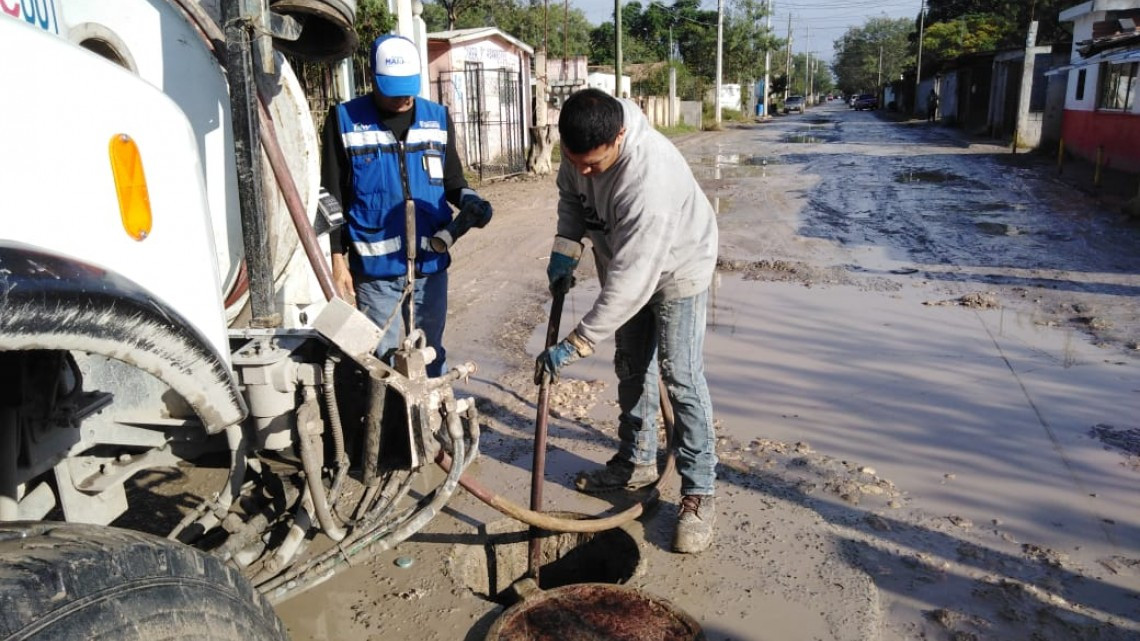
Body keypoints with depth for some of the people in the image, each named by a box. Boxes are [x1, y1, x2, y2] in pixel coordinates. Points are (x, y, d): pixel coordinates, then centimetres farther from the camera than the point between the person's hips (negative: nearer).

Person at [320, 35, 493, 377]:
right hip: (374, 269, -3)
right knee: (382, 358, 6)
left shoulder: (438, 118, 6)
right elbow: (333, 199, 0)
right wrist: (337, 258, -4)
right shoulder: (344, 120, -2)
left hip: (430, 264, 3)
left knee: (430, 354, 16)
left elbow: (452, 181, 13)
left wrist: (469, 200, -10)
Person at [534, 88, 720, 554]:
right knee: (631, 367, 16)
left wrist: (574, 346, -38)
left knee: (680, 377, -9)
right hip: (624, 259, 8)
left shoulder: (650, 177, -42)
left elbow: (630, 282, -41)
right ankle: (637, 462, 33)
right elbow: (571, 194, 4)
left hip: (675, 267, -7)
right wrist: (565, 250, -11)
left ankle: (699, 492, 4)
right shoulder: (581, 145, -19)